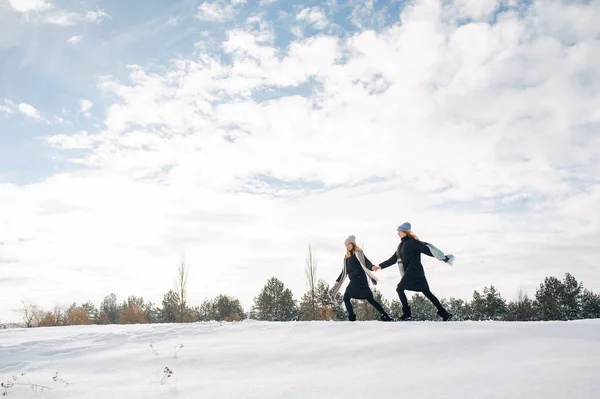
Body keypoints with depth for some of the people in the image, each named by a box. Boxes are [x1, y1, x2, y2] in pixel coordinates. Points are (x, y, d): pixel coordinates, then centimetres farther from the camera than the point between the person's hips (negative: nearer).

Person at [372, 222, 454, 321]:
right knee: (427, 292, 7)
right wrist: (380, 266, 20)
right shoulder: (401, 245, 17)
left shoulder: (412, 242, -10)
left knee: (400, 289, -6)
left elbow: (427, 249, -16)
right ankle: (444, 313, 8)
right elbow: (393, 259, 23)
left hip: (414, 271, -9)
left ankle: (407, 314, -3)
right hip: (410, 272, 9)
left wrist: (445, 258, -20)